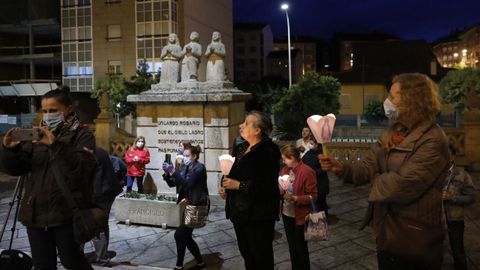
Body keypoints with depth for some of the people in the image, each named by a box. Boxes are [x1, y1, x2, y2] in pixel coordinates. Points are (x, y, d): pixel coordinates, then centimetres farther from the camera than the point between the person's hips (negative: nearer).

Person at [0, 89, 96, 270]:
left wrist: (56, 145, -30)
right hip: (35, 212, 5)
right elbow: (15, 169, 11)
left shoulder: (81, 134, -2)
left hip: (66, 212, -5)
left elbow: (82, 168, -19)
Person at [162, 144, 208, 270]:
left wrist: (173, 171, -29)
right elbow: (172, 183, 6)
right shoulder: (184, 167, 8)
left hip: (197, 207, -8)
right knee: (185, 236, 11)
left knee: (179, 234, -9)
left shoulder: (200, 168, -15)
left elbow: (187, 184, -26)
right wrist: (167, 173, -11)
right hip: (187, 205, 8)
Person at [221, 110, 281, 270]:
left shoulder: (267, 152, -16)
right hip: (241, 213, 9)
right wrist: (227, 188, 4)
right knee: (247, 255, 19)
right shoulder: (244, 150, 11)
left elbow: (268, 187, -25)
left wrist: (238, 185, -23)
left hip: (258, 216, -9)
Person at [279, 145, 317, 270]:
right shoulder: (285, 169, 2)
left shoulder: (307, 172, -19)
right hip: (286, 213, 7)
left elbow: (313, 196, -17)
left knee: (301, 247, 9)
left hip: (300, 216, -6)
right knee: (291, 245, 20)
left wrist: (295, 198, -27)